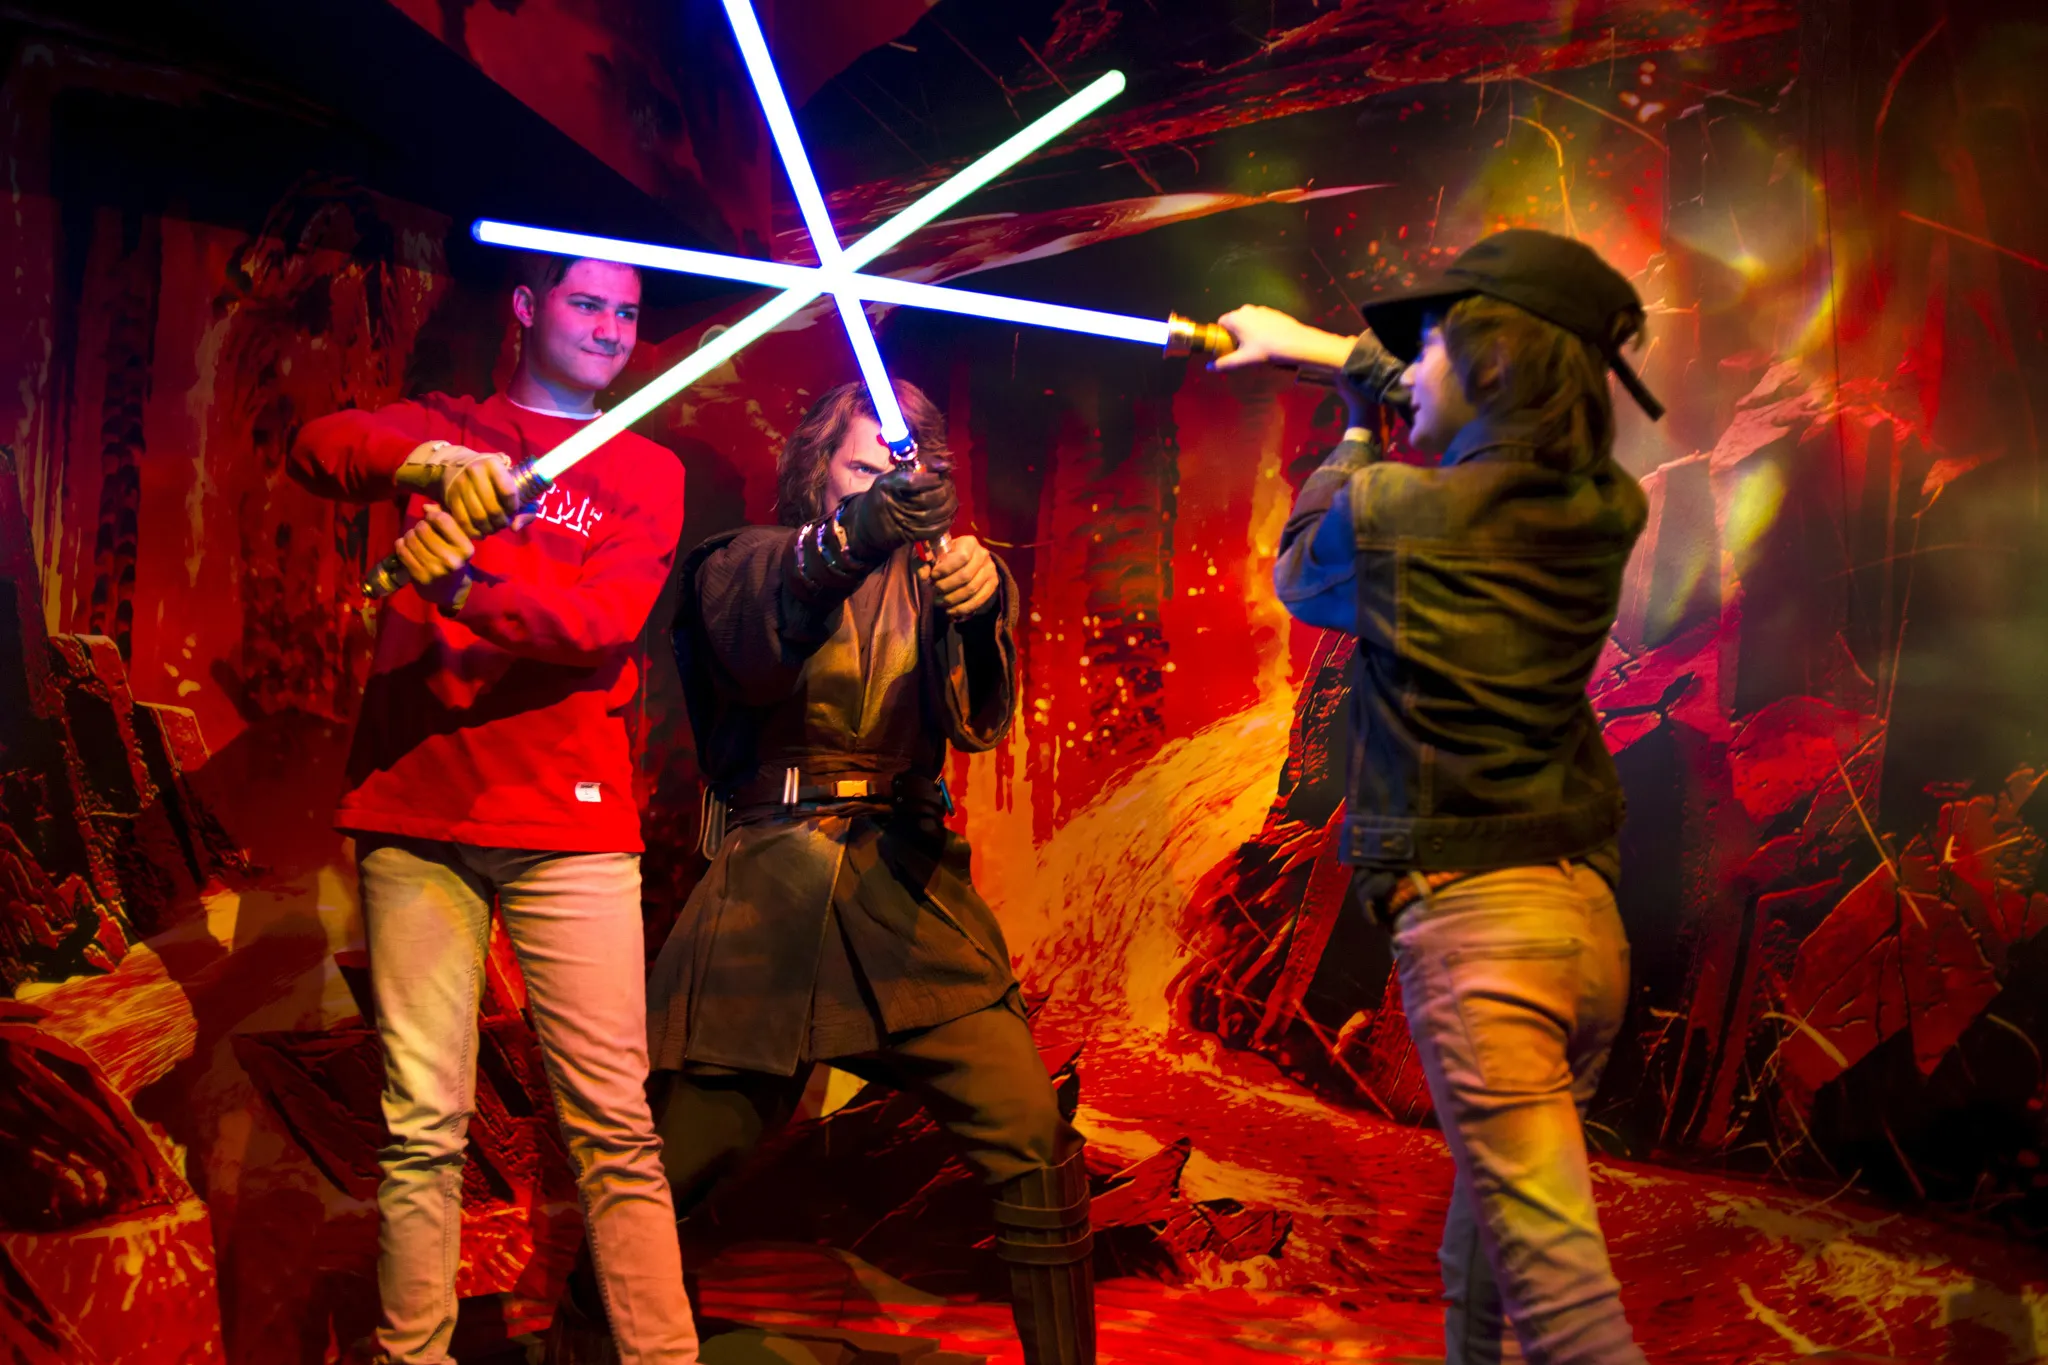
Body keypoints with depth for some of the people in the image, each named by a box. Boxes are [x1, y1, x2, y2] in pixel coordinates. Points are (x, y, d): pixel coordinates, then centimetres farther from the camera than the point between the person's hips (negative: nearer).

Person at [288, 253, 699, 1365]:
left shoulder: (646, 472, 14)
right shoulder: (440, 426, 17)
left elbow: (607, 622, -4)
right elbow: (318, 449, -5)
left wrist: (466, 587, -21)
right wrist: (430, 461, -26)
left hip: (570, 822, 0)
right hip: (415, 813, 1)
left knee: (614, 1127, -5)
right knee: (422, 1127, 0)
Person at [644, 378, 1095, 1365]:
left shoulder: (924, 582, 13)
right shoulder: (745, 562, 6)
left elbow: (977, 719, -7)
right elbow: (753, 648, -20)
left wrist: (984, 608, -30)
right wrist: (850, 535, -40)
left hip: (907, 891, 2)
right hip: (767, 893, -2)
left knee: (1034, 1145, -10)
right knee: (666, 1162, -1)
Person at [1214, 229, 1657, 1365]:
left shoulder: (1389, 508, -12)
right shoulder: (1604, 511, 5)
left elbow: (1298, 575, 11)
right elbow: (1494, 439, 26)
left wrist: (1353, 444, 26)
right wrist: (1332, 354, 33)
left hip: (1469, 921, -7)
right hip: (1590, 918, 7)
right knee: (1478, 1266, 23)